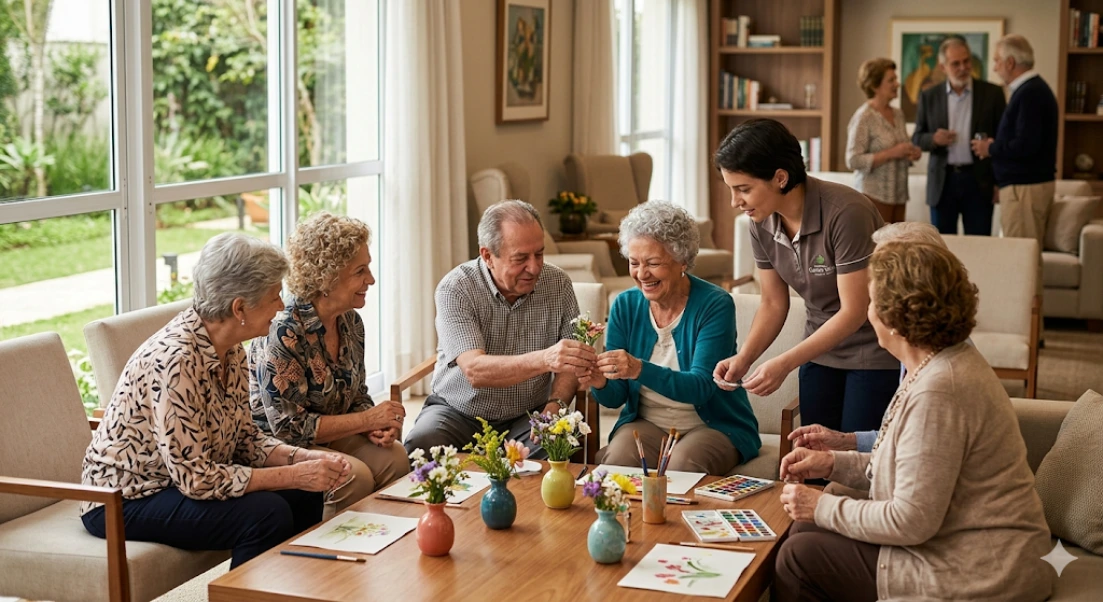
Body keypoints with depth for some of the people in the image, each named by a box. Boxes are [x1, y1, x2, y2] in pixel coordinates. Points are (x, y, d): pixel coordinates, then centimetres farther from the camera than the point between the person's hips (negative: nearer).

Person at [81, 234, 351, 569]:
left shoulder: (230, 349, -2)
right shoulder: (176, 359, -29)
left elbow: (244, 438, 6)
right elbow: (194, 478, -28)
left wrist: (303, 458, -12)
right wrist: (294, 475, -26)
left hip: (180, 479, 9)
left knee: (305, 496, -4)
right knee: (267, 513, -25)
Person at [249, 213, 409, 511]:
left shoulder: (351, 322, 2)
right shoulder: (283, 333, -23)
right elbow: (288, 426, -23)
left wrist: (377, 426, -11)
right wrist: (367, 420, -19)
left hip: (329, 438, 7)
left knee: (395, 458, -19)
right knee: (356, 477, -30)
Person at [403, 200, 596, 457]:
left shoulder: (558, 284, -4)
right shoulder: (455, 289, -16)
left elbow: (569, 362, 2)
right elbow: (475, 371, -29)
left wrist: (555, 405, -20)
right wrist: (544, 360, -45)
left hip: (527, 416, 2)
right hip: (458, 413, -1)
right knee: (421, 444, -32)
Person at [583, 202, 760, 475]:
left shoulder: (715, 305, -12)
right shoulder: (625, 306, 0)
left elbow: (701, 387, -23)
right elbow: (615, 397, -1)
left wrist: (640, 370, -39)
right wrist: (600, 384, -25)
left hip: (714, 424, -2)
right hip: (647, 422, 3)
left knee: (682, 467, -34)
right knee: (618, 459, -30)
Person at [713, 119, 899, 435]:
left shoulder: (846, 213, -26)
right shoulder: (761, 223, -7)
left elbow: (854, 312, -24)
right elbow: (773, 304, 4)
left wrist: (784, 363, -26)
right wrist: (743, 359, -12)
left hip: (874, 352, -6)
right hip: (821, 348, 6)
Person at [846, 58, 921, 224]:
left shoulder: (898, 114, 12)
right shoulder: (864, 117, -10)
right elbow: (853, 160, -15)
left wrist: (912, 153, 3)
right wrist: (892, 153, -19)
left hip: (898, 196, 7)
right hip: (874, 196, -7)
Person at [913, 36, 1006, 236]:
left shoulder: (992, 93, 2)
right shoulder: (929, 97, 6)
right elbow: (916, 139, 9)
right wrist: (933, 139, -15)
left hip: (979, 182, -1)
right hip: (942, 182, 1)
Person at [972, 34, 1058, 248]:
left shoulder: (1030, 94, -16)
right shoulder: (1032, 89, 16)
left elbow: (1026, 145, -24)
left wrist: (990, 148, -9)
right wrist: (995, 146, 7)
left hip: (1024, 187, -10)